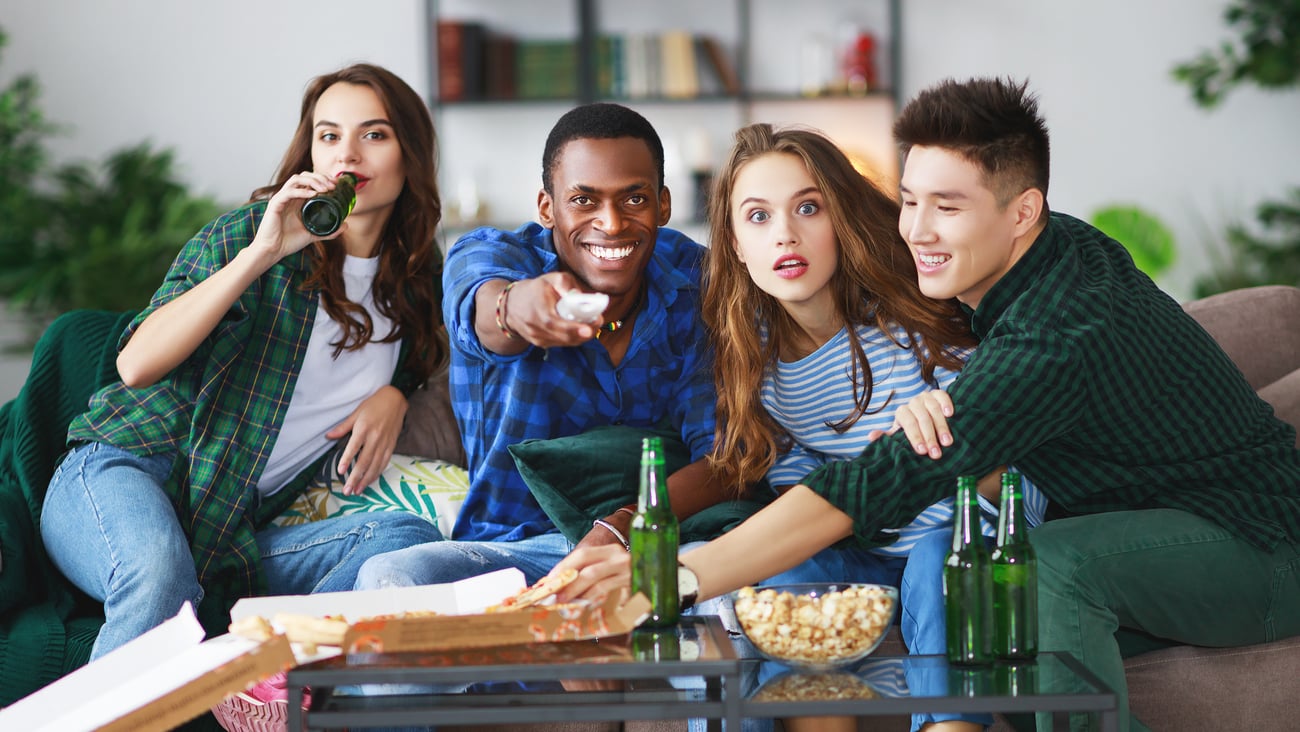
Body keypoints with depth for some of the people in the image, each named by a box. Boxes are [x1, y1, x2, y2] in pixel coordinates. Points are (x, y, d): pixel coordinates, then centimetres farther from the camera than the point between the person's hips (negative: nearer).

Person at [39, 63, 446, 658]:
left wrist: (393, 395, 7)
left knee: (407, 538, -25)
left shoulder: (417, 280, 11)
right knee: (161, 577, -41)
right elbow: (137, 364, -14)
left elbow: (410, 362, 33)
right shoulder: (245, 232, -2)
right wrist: (261, 253, -21)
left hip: (243, 538, 4)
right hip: (123, 475, -4)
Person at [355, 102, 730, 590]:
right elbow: (481, 307, -32)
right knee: (386, 578, -31)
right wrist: (515, 306, -59)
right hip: (511, 546, 1)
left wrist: (624, 526, -27)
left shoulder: (695, 280, -2)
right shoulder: (485, 254, -5)